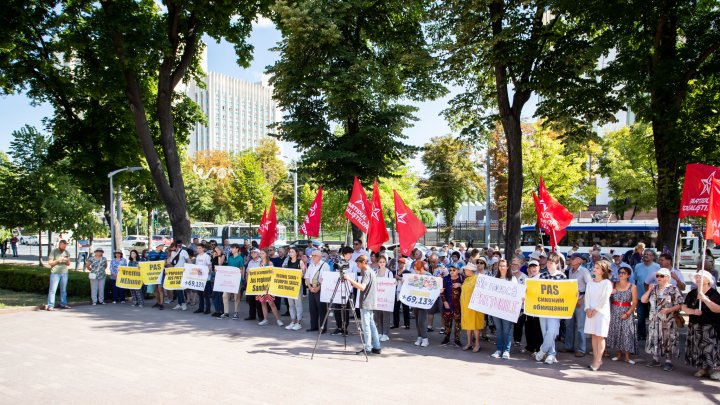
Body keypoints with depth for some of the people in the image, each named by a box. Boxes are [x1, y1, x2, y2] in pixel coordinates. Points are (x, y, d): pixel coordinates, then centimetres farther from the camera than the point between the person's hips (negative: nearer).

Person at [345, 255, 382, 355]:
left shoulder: (366, 272, -15)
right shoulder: (371, 271, 16)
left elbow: (362, 287, -27)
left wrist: (350, 279, -27)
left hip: (365, 303, -10)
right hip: (371, 303, 10)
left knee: (366, 325, -4)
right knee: (371, 324, 12)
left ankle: (367, 348, 0)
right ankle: (376, 347, 15)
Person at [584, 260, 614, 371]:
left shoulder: (607, 283, -7)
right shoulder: (590, 282, 10)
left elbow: (604, 299, -12)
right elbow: (587, 296, 6)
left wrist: (595, 310, -13)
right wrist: (587, 309, -7)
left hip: (602, 312, -5)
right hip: (590, 311, 5)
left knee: (600, 336, -3)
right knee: (593, 336, 7)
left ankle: (598, 361, 0)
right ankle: (595, 359, 13)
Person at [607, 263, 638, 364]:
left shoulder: (632, 287, -3)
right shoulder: (613, 285, 2)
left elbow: (634, 303, -5)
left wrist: (627, 313, -14)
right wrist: (609, 312, -10)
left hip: (626, 313, -2)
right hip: (614, 313, 2)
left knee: (626, 333, -3)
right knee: (615, 333, 5)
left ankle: (627, 357, 6)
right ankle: (618, 354, 18)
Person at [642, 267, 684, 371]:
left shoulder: (673, 289, -5)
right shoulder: (654, 288, 10)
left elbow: (680, 305, -8)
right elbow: (643, 300, 8)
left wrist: (669, 310, -22)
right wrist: (649, 290, -3)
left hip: (668, 321, -5)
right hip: (654, 320, 5)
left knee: (668, 340, -1)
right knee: (654, 339, 9)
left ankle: (668, 362, 9)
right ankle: (656, 360, 21)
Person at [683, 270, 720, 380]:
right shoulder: (692, 294, 7)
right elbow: (684, 307, 3)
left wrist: (704, 298, -26)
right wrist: (693, 311, -15)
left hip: (711, 328, -5)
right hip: (695, 327, 5)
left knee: (711, 349, -7)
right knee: (697, 349, 6)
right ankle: (702, 368, 17)